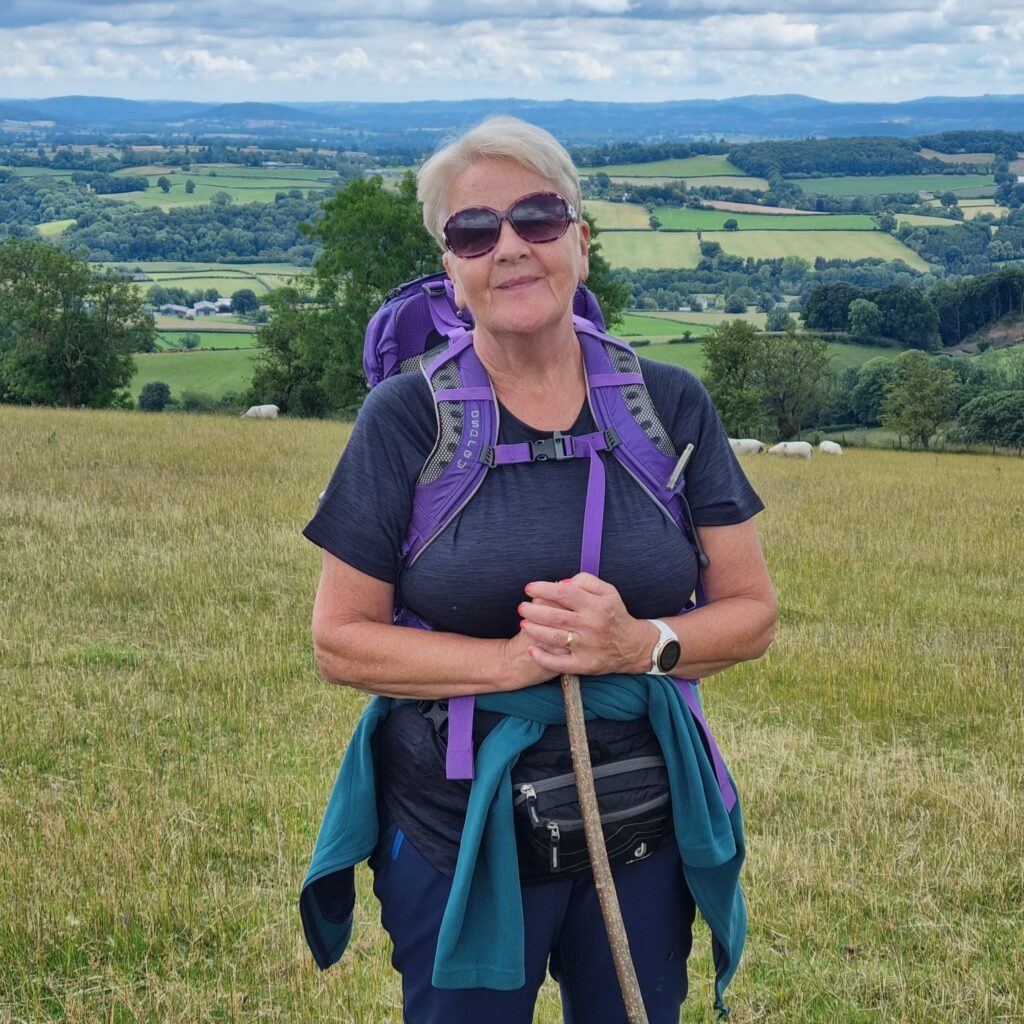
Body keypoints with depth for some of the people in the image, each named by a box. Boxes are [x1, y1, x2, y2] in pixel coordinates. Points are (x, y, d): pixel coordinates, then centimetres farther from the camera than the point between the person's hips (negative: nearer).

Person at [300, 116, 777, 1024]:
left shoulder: (672, 406, -1)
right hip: (457, 833, -2)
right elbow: (340, 640, -7)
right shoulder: (406, 419, -7)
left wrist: (640, 643, -18)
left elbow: (751, 610, 2)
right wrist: (512, 660, -19)